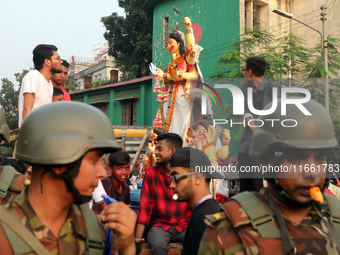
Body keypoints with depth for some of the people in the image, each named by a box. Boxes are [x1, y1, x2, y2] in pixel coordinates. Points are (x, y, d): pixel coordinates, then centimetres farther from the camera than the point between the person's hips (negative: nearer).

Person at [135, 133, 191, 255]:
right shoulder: (151, 173, -3)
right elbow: (145, 206, -5)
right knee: (158, 245, -32)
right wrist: (138, 237, -14)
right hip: (159, 225, -1)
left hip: (184, 225, 1)